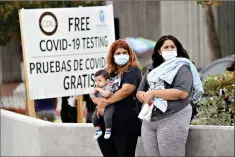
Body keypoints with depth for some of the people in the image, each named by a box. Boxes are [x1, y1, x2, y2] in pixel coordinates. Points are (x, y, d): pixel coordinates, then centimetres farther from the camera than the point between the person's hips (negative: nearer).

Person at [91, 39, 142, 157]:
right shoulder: (108, 73, 17)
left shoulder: (133, 70, -1)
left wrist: (106, 102, -11)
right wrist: (100, 102, -10)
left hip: (125, 122, -6)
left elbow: (126, 90, -17)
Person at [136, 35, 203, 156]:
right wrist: (145, 96, -10)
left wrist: (153, 93, -13)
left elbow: (182, 93, -16)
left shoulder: (181, 68, -1)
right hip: (149, 120, 6)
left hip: (172, 120, -6)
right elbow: (139, 92, 16)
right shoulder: (152, 69, 19)